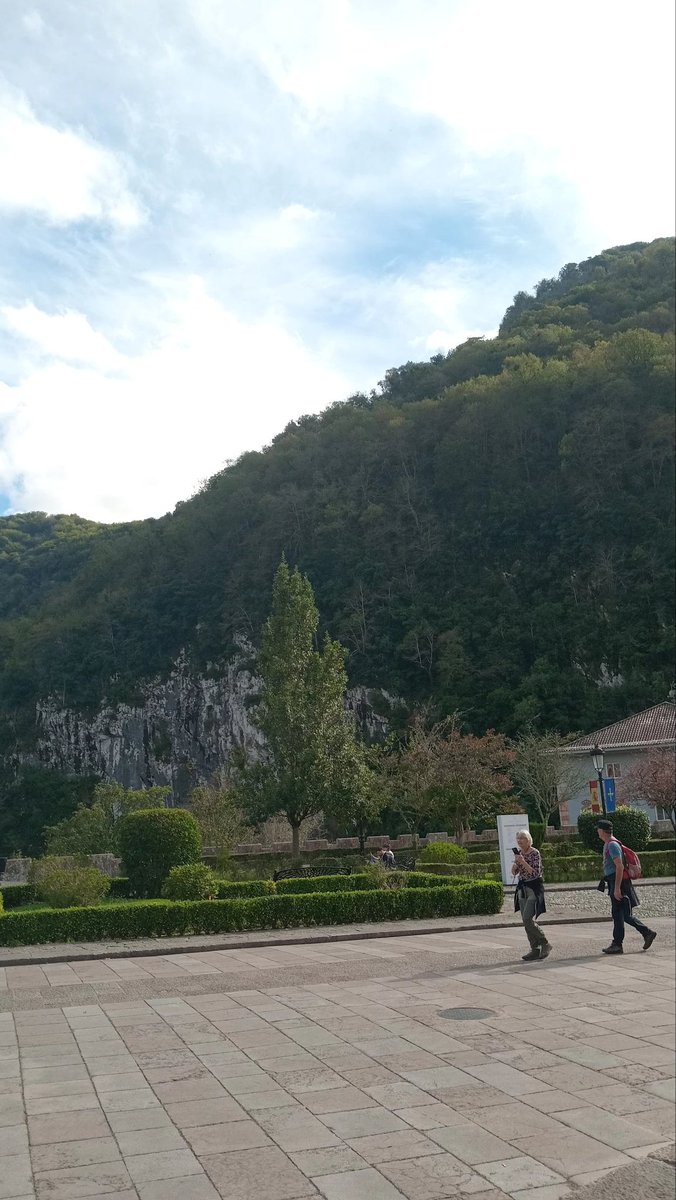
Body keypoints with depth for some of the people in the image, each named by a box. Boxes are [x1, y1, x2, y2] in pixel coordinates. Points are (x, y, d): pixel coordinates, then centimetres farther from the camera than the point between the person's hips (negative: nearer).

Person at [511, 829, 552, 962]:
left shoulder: (535, 853, -12)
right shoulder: (518, 853, 9)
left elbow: (536, 873, -18)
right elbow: (515, 873, 16)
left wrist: (523, 862, -25)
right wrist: (514, 866, -6)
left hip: (533, 888, -8)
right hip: (522, 888, 8)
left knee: (527, 919, -15)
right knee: (526, 921, 5)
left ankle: (545, 944, 0)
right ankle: (535, 949, 11)